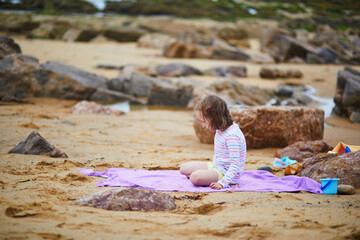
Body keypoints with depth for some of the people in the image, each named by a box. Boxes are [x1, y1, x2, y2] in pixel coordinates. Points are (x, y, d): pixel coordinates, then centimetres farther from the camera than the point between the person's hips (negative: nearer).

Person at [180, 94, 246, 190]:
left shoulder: (231, 136, -27)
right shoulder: (221, 130, 5)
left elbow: (235, 164, -30)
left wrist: (223, 183, -35)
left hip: (226, 172, -10)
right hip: (215, 166, 10)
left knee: (195, 177, -32)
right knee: (184, 168, 10)